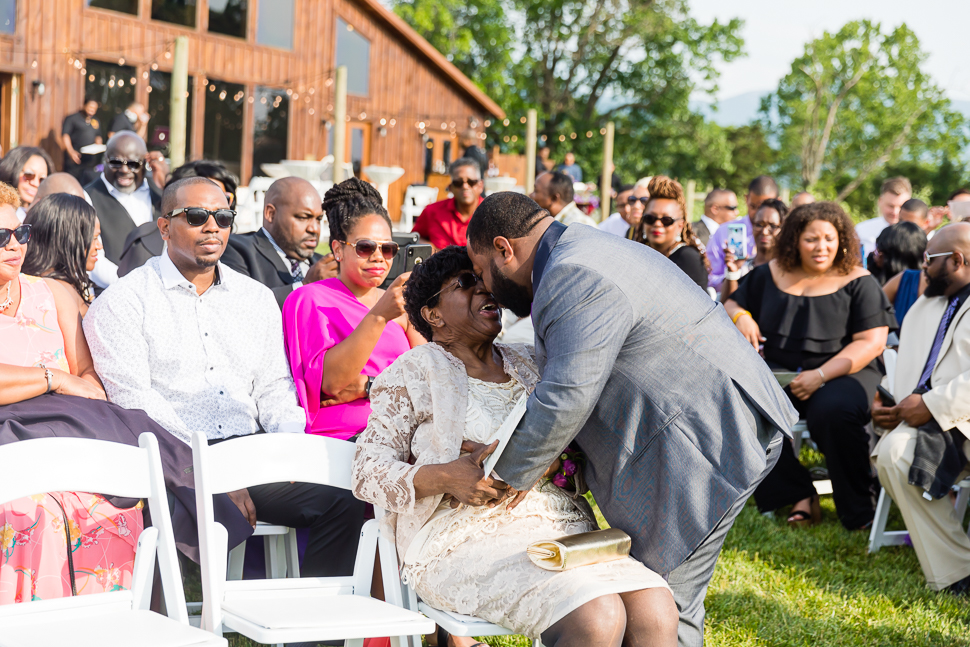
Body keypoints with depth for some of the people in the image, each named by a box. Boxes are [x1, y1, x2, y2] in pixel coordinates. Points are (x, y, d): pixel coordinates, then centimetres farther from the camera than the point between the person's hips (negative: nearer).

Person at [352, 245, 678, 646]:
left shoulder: (529, 364, 23)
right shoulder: (415, 373, 8)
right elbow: (367, 472, 1)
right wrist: (445, 477, -17)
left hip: (561, 526, 5)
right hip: (469, 537, -5)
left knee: (656, 613, -25)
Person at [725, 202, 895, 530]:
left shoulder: (857, 282, 0)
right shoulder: (769, 275, 11)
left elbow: (872, 342, -7)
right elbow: (732, 304, 23)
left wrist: (821, 375, -19)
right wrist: (740, 316, -4)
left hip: (842, 373, -3)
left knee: (833, 411, -37)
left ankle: (858, 509, -15)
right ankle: (798, 495, -12)